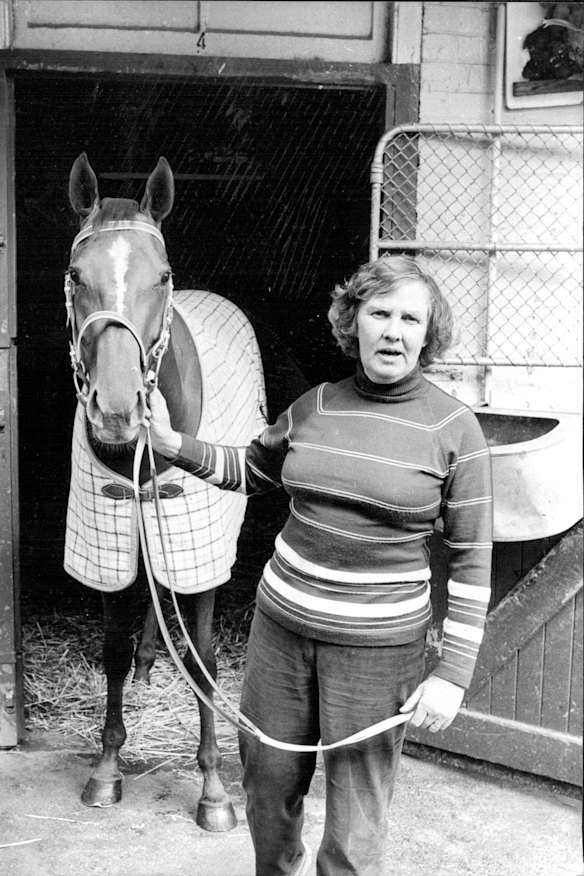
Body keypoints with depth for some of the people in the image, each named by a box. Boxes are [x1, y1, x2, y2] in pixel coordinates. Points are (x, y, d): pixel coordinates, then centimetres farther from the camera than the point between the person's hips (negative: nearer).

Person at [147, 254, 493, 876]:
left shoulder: (455, 429, -10)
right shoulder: (315, 407, 1)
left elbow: (471, 559, -7)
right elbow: (249, 470, 19)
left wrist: (453, 675, -11)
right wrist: (173, 444, 4)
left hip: (377, 645, -4)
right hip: (282, 623, 4)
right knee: (267, 786, 21)